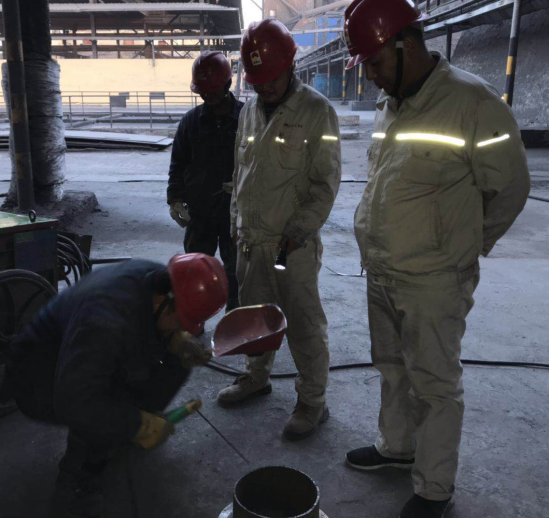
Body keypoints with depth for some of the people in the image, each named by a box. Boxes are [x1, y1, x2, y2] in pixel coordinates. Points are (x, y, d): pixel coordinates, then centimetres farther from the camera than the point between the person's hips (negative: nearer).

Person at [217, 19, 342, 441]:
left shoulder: (317, 111, -9)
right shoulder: (250, 112, 11)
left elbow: (326, 182, -11)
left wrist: (297, 232, -17)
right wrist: (237, 220, 16)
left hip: (294, 244, -6)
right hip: (251, 238, 7)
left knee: (304, 325, 1)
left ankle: (313, 401, 16)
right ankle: (257, 377, 38)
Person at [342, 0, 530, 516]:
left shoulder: (472, 103, -18)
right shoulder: (388, 106, 6)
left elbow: (509, 188, -9)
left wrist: (465, 247, 3)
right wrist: (381, 251, 14)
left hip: (432, 282, -7)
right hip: (381, 273, 8)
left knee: (435, 384, 7)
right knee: (392, 367, 22)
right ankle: (396, 445, 45)